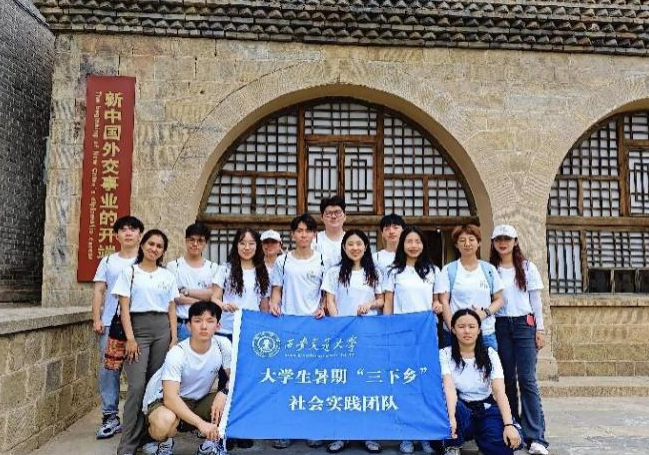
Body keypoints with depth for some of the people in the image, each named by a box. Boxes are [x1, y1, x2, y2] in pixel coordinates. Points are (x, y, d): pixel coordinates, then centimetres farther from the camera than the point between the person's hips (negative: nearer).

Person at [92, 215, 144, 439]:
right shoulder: (108, 261, 12)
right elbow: (99, 291, 10)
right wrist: (96, 319, -1)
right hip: (111, 323, 2)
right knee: (108, 369, 1)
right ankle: (110, 416, 13)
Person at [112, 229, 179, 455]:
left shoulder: (168, 276, 11)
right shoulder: (129, 272, 3)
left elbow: (172, 309, 12)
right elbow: (124, 308, -2)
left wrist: (174, 338, 3)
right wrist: (130, 338, -10)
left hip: (162, 329, 3)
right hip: (138, 327, -3)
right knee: (137, 386, -10)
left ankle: (149, 436, 15)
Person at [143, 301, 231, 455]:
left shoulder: (223, 345, -14)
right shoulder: (177, 354, -26)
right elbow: (170, 398, -34)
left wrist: (224, 392, -29)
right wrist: (201, 423, -44)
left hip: (198, 402, 4)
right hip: (164, 400, -4)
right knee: (165, 422, -38)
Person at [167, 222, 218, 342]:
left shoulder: (212, 267, 9)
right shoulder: (174, 266, 3)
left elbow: (213, 294, -3)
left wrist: (186, 291, -6)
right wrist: (201, 302, -7)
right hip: (181, 324, -1)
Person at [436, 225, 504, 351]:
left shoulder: (489, 269, 10)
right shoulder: (448, 270, 4)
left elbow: (499, 300, 12)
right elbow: (444, 302, 0)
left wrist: (485, 313, -8)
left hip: (486, 334, 2)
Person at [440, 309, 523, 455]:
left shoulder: (490, 354, -3)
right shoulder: (445, 354, -7)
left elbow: (499, 391, -14)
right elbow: (449, 387, -24)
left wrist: (509, 424, -29)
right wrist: (451, 418, -42)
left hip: (486, 410, 1)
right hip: (461, 410, -1)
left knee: (510, 441, -29)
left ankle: (479, 436, 4)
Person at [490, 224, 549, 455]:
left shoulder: (528, 268, 4)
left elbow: (536, 300, 4)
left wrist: (540, 329, -1)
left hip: (524, 324, -2)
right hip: (500, 326, 2)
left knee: (527, 379, -8)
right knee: (507, 379, 6)